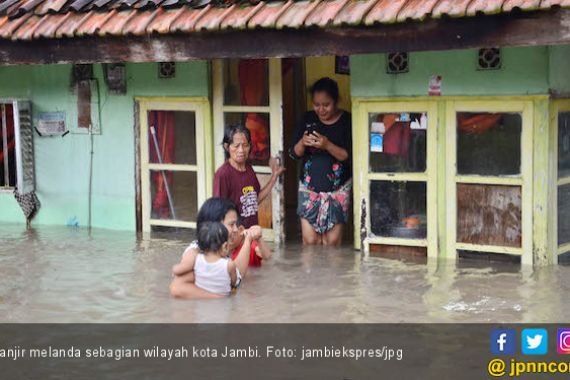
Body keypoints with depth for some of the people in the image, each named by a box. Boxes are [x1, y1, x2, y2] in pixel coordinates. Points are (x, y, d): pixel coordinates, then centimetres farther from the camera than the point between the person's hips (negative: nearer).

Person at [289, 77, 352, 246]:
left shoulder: (347, 121, -7)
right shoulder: (308, 119, 2)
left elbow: (349, 156, -12)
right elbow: (294, 153, 4)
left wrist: (327, 145, -27)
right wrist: (302, 142, -18)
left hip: (337, 189, -2)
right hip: (309, 187, 2)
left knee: (332, 241, -2)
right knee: (310, 241, -1)